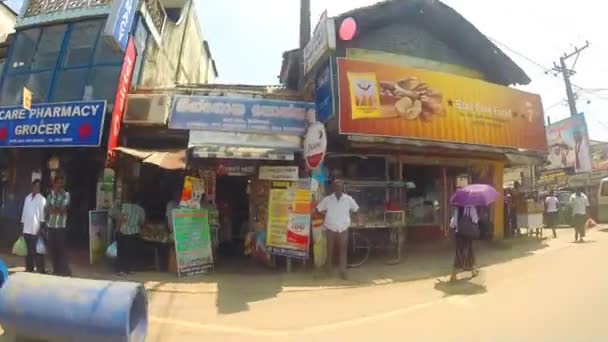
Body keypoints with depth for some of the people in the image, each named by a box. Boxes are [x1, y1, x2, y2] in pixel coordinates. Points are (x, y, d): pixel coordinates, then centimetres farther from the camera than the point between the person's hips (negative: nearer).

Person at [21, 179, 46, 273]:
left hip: (36, 229, -5)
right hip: (27, 228, 5)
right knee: (28, 249, 12)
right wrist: (23, 223, 8)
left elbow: (42, 214, -8)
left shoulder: (41, 199, -4)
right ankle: (29, 268, 23)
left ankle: (40, 269, 4)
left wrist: (41, 227, -12)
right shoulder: (27, 198, 11)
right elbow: (24, 211, 12)